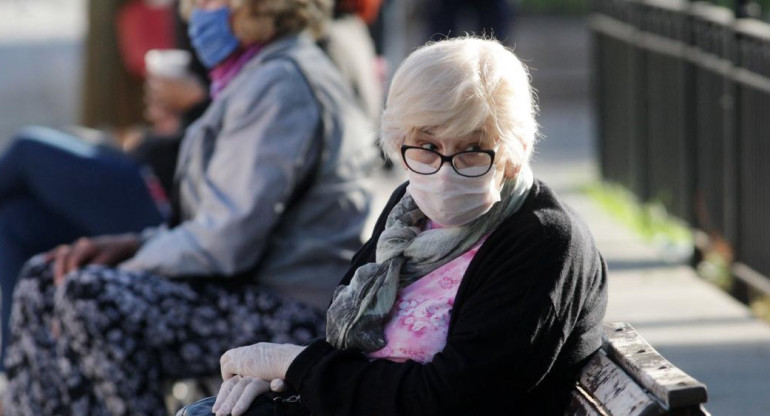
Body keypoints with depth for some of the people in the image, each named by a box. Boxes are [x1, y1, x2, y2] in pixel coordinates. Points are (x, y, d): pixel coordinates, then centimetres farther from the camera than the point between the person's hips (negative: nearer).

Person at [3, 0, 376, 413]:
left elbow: (227, 241, -21)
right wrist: (136, 243, 5)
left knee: (92, 296, -28)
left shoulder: (280, 84, -15)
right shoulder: (263, 76, 19)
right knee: (41, 281, 6)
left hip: (290, 311, -11)